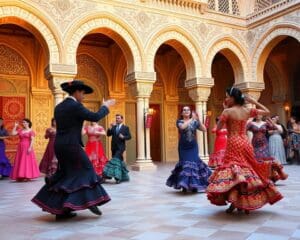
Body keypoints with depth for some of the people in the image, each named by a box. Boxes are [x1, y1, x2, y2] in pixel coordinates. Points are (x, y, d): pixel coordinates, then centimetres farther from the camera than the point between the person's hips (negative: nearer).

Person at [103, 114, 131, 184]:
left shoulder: (126, 127, 2)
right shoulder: (113, 127, 12)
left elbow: (129, 136, -2)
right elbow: (108, 134, 2)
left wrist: (123, 137, -20)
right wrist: (110, 127, -10)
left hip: (120, 147, -5)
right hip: (114, 147, 5)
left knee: (116, 160, -19)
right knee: (119, 160, 9)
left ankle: (117, 176, -21)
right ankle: (124, 176, 18)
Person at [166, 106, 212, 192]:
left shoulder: (195, 122, 5)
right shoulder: (179, 121, 1)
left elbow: (204, 129, -5)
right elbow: (182, 127, -23)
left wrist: (198, 120, -16)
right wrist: (192, 119, -25)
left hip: (193, 147, 1)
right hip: (183, 147, -1)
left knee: (194, 163, -5)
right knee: (185, 164, -5)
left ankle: (194, 185, 5)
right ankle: (184, 185, 3)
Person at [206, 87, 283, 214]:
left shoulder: (227, 111, -9)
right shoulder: (248, 110, 6)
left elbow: (218, 128, -2)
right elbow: (267, 111, 18)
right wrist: (254, 102, 20)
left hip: (233, 144, -6)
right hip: (245, 143, 6)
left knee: (233, 169, -6)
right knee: (248, 169, 13)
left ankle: (234, 202, -17)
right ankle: (247, 203, 18)